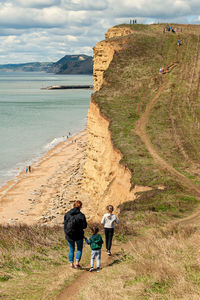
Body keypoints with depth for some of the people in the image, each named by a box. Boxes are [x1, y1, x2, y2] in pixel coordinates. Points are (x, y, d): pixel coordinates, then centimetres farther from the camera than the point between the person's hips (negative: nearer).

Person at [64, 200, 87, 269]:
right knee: (79, 249, 16)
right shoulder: (81, 215, -14)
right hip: (78, 235, -3)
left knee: (71, 249, 17)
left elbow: (65, 224, 0)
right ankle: (77, 263, 6)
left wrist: (66, 232, 12)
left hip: (69, 235, 3)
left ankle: (71, 264, 18)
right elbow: (84, 226, -10)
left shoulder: (67, 214, -3)